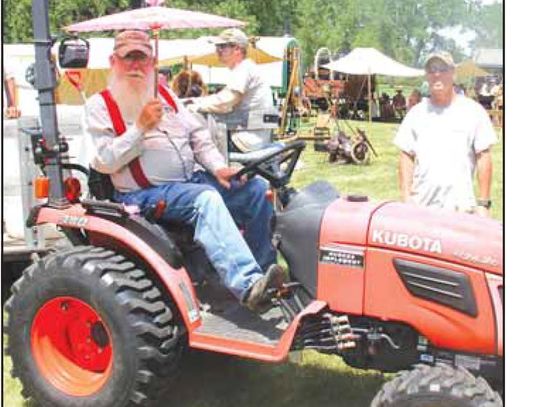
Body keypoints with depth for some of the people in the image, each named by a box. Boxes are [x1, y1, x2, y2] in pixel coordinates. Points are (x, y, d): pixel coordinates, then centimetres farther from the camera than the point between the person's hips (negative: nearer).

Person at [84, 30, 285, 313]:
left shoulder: (165, 95, 19)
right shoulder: (100, 105, 2)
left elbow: (199, 136, 16)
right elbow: (104, 162, -10)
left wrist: (218, 168, -1)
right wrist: (141, 127, -17)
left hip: (194, 177, 7)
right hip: (145, 194, -6)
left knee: (257, 188, -10)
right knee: (206, 199, -35)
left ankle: (262, 269, -5)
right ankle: (247, 285, -44)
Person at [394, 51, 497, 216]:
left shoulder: (473, 111, 2)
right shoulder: (416, 113, 9)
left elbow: (483, 157, 1)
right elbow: (406, 157, 7)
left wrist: (483, 203, -2)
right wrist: (406, 200, 0)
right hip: (420, 206, 2)